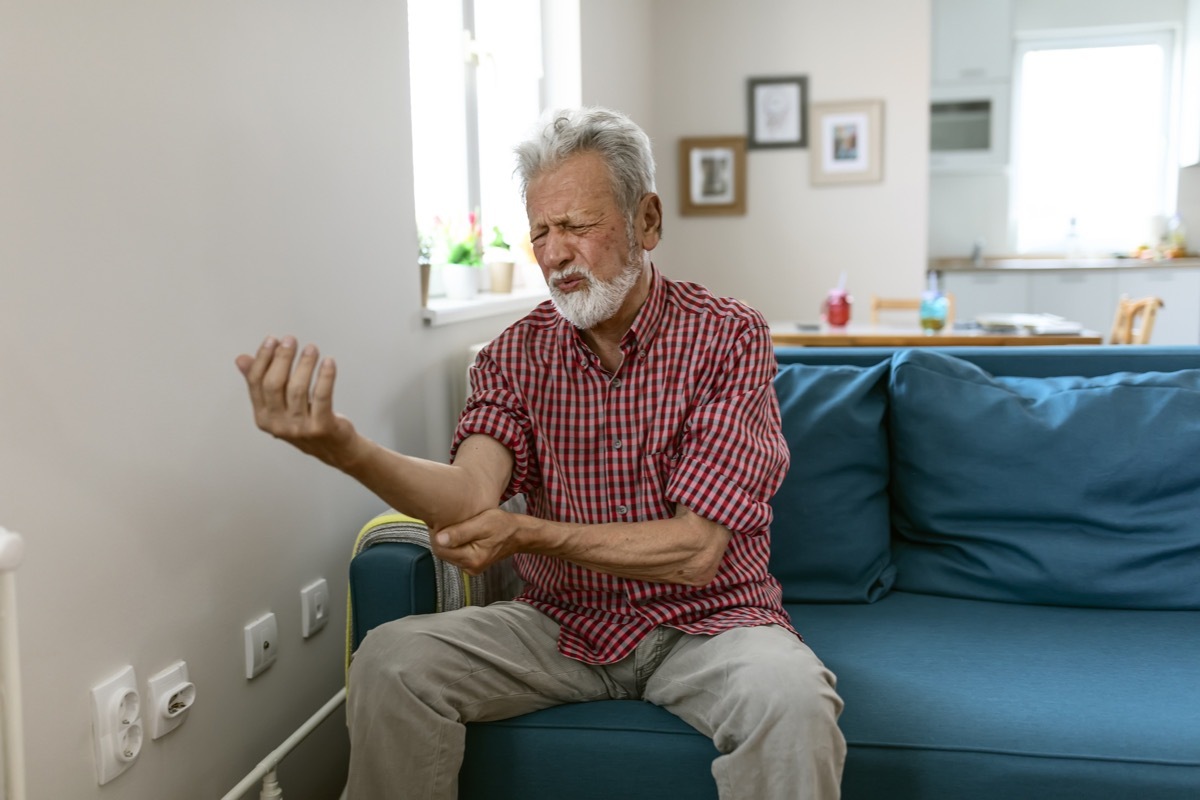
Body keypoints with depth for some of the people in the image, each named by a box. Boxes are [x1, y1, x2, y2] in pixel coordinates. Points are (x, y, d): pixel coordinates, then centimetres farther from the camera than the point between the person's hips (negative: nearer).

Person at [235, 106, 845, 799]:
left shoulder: (729, 338, -12)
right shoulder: (516, 355, -2)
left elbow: (696, 551, -18)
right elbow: (472, 495, -20)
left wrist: (530, 534, -24)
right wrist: (343, 448, -38)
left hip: (702, 619, -2)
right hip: (563, 623, 3)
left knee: (790, 698, -33)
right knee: (390, 662, -18)